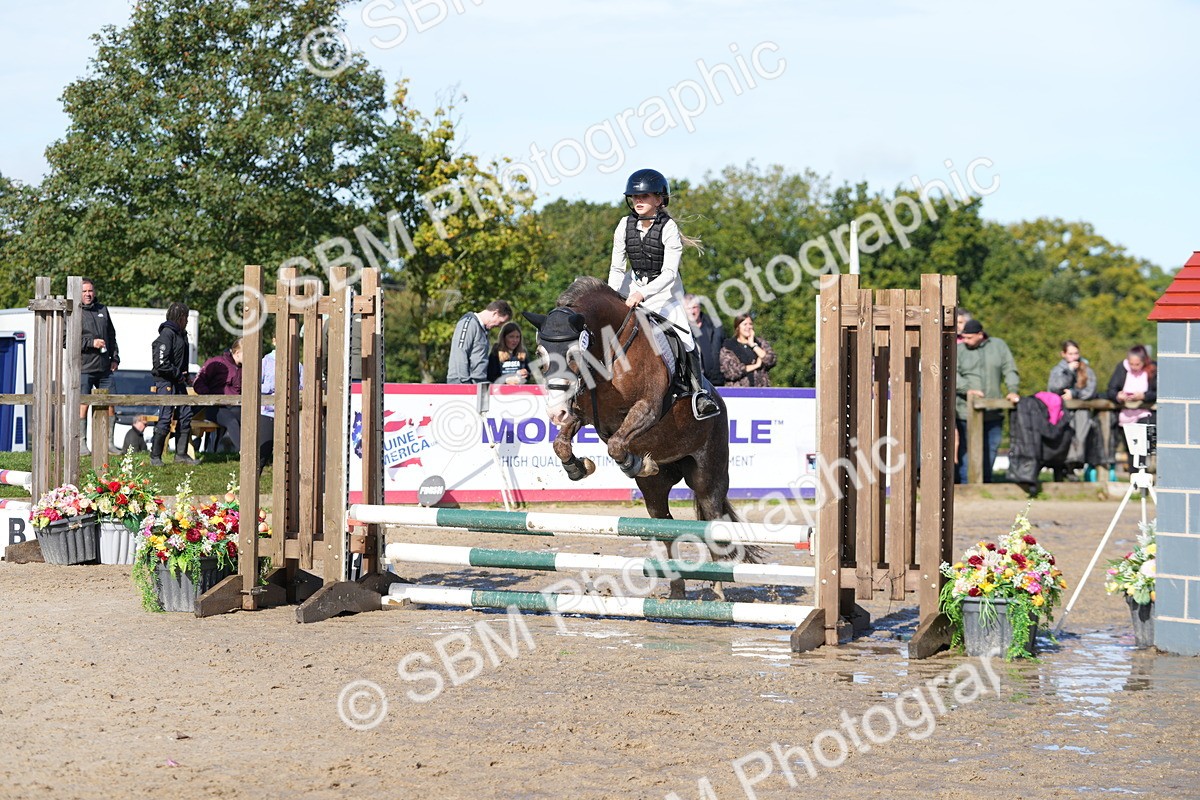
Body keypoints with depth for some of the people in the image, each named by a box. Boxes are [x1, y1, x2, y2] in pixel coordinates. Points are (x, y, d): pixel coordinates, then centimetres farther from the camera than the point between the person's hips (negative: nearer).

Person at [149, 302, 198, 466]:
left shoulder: (181, 334, 15)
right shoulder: (167, 334, -15)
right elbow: (161, 363, -21)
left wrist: (184, 376, 8)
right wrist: (178, 374, -14)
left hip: (179, 381, 9)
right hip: (166, 382, -9)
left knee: (185, 416, 8)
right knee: (165, 418, -8)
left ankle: (181, 454, 15)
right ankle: (155, 456, 0)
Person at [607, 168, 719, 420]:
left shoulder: (669, 228, -15)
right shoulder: (625, 226, -2)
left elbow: (669, 272, -21)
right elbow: (617, 267, 2)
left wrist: (642, 293, -33)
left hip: (664, 289, -4)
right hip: (634, 286, 4)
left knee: (683, 334, -19)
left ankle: (699, 391, -16)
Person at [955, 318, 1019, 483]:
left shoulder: (998, 346, 9)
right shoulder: (959, 350, 3)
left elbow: (1010, 370, 8)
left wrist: (1013, 389, -9)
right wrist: (967, 389, -25)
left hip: (993, 413, 3)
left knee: (991, 450, 11)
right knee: (967, 452, -6)